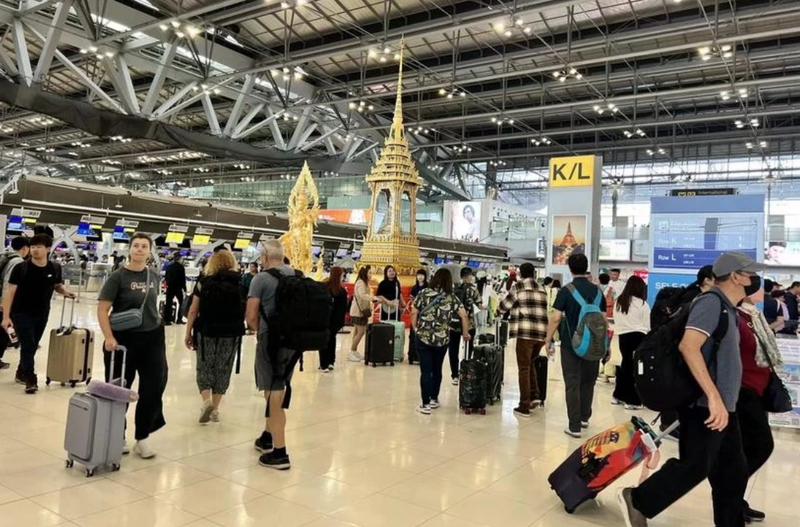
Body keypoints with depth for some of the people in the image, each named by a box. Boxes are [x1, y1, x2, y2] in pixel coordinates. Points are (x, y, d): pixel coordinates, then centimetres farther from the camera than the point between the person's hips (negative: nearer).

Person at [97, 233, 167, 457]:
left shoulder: (154, 275, 4)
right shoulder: (118, 276, -11)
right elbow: (102, 309, -13)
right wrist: (109, 338, -21)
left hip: (152, 338, 4)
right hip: (124, 339, -4)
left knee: (153, 387, 4)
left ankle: (142, 438, 18)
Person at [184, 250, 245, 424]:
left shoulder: (204, 282, -2)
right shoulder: (240, 283, 0)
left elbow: (193, 311, -1)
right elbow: (246, 312, -1)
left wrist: (188, 333, 6)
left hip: (207, 332, -1)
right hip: (231, 334, 1)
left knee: (204, 368, 14)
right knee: (223, 370, 12)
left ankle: (206, 401, -5)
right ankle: (215, 409, 17)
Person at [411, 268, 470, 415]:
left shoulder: (424, 293, -1)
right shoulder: (452, 298, 1)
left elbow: (414, 313, -1)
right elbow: (464, 316, -3)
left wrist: (415, 329, 13)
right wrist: (465, 334, 9)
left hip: (423, 337, -1)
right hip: (442, 339, 2)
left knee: (425, 371, 2)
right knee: (437, 370, 18)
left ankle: (426, 404, 2)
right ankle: (434, 400, 29)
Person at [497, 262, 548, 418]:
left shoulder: (518, 288, 1)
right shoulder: (542, 290, 16)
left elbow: (503, 307, 7)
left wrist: (500, 310, 29)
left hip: (525, 333, -5)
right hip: (541, 333, 5)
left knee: (524, 369, 2)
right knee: (530, 364, 24)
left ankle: (524, 406, 4)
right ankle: (535, 395, 14)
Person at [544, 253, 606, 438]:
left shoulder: (566, 291, -9)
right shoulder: (597, 291, 4)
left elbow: (556, 318, -13)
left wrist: (548, 339, -3)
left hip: (571, 344, -4)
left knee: (573, 384, 1)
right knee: (588, 381, 18)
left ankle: (574, 426, 1)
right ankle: (584, 417, 32)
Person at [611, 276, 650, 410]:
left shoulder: (618, 302, 6)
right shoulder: (642, 304, -8)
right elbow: (647, 326, -3)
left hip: (623, 336, 5)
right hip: (638, 337, -5)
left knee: (626, 365, 17)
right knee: (637, 368, 1)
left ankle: (618, 395, 25)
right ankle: (633, 400, 3)